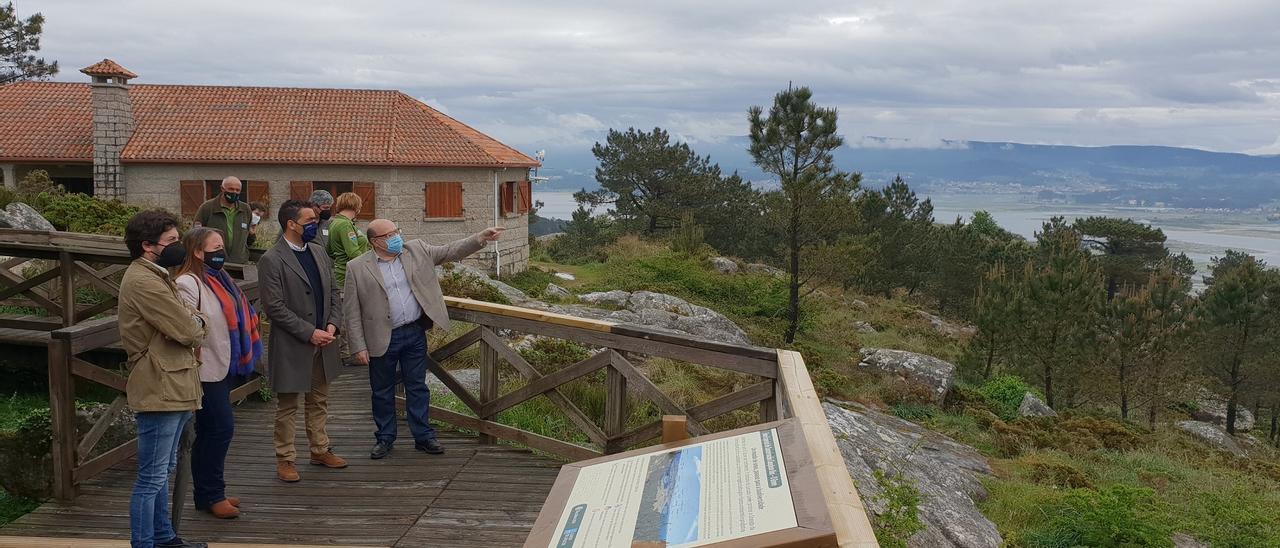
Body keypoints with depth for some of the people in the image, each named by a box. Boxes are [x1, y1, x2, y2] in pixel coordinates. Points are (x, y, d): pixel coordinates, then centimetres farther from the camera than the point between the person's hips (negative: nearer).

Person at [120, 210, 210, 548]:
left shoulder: (154, 276, 17)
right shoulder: (143, 281, -17)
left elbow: (189, 319, 15)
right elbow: (187, 330, -19)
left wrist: (193, 321, -6)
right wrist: (198, 325, 2)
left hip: (172, 387, 11)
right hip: (160, 389, -11)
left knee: (162, 471, 19)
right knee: (152, 478, -5)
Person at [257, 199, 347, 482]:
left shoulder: (318, 252, 8)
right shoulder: (271, 261, -14)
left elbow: (333, 292, 12)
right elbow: (275, 307, -17)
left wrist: (332, 324, -3)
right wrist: (310, 333, -18)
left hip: (322, 342, 7)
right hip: (292, 346, -7)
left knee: (319, 401, 17)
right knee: (287, 406, 6)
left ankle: (320, 450, 30)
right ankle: (285, 459, 16)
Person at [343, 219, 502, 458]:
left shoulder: (417, 250, 2)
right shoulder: (357, 268, -6)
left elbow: (450, 251, 2)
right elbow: (352, 312, -6)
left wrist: (481, 238, -12)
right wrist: (359, 347, -9)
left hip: (415, 333, 2)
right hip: (383, 339, -2)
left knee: (417, 387, 11)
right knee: (383, 392, 11)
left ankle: (423, 436, 21)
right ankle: (385, 438, 26)